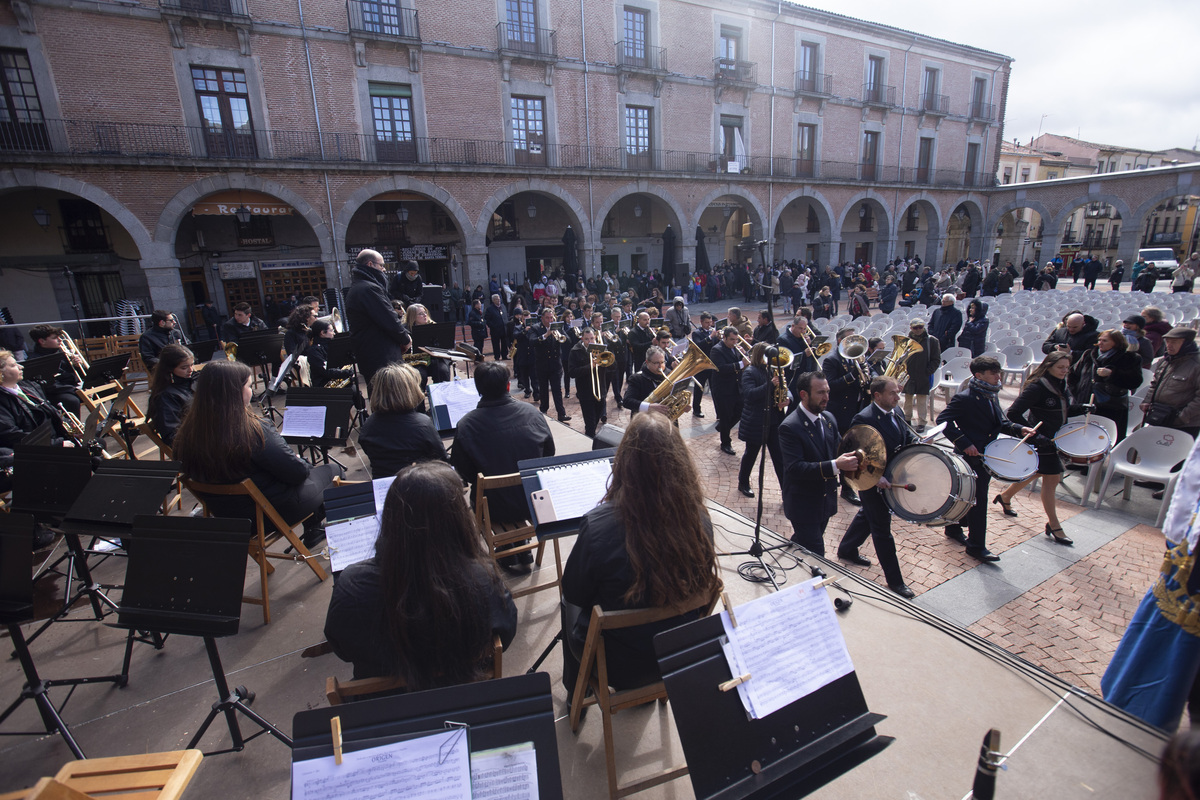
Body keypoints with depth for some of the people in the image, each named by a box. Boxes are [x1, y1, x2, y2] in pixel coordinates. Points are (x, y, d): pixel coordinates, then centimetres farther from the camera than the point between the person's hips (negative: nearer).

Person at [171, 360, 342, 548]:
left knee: (311, 469, 28)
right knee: (332, 470, 16)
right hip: (277, 512, -7)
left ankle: (312, 532, 38)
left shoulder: (188, 432, -11)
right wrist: (302, 462, 0)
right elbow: (297, 472, -25)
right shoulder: (254, 431, -32)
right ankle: (312, 529, 36)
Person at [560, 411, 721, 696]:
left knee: (570, 605, 27)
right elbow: (703, 582, -1)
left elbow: (573, 593, -14)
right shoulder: (699, 518, -21)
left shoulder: (599, 525, -32)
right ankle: (645, 687, 49)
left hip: (619, 664, -3)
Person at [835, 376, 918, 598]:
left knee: (867, 515, 25)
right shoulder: (864, 419, -24)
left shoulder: (894, 413, 2)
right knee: (882, 529, 3)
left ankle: (847, 550, 46)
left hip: (889, 478, 9)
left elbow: (906, 435, 13)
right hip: (873, 483, -9)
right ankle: (894, 580, 15)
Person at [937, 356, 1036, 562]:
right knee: (978, 499, -4)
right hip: (971, 457, -8)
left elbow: (999, 421, 18)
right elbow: (943, 420, -25)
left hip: (986, 456, 8)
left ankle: (953, 528, 37)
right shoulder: (965, 398, -20)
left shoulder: (991, 395, 8)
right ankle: (976, 546, 6)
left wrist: (1018, 429, -1)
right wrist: (964, 443, -27)